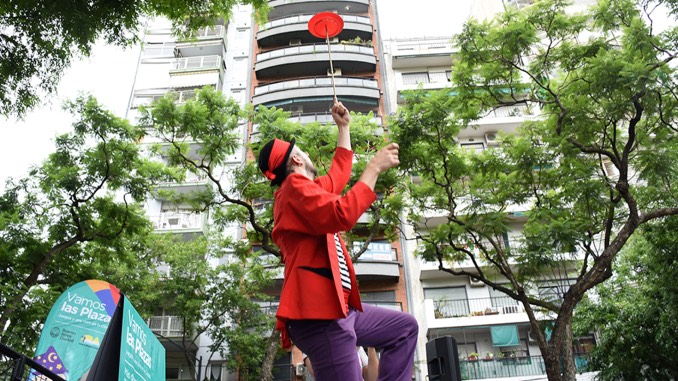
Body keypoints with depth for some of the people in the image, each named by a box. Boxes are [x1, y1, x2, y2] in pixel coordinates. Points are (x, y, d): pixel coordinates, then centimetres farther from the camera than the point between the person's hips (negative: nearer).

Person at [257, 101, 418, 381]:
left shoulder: (304, 188, 24)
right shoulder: (294, 186, -8)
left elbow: (338, 175, 37)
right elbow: (341, 215, -24)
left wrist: (344, 127, 40)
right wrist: (374, 167, -14)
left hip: (337, 308, 11)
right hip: (319, 312, -11)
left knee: (404, 327, 19)